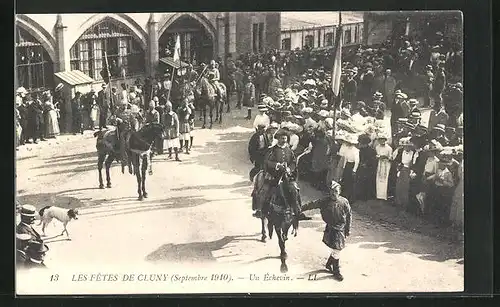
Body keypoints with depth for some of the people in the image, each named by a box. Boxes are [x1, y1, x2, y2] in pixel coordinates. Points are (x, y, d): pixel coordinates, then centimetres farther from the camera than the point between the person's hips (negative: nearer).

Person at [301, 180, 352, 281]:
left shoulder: (344, 202, -6)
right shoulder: (324, 201, -9)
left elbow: (349, 215, 3)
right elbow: (311, 205, -2)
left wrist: (348, 229, 5)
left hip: (341, 228, 2)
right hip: (331, 229, -2)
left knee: (336, 249, 12)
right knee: (336, 249, -4)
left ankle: (329, 264, 37)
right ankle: (336, 271, 11)